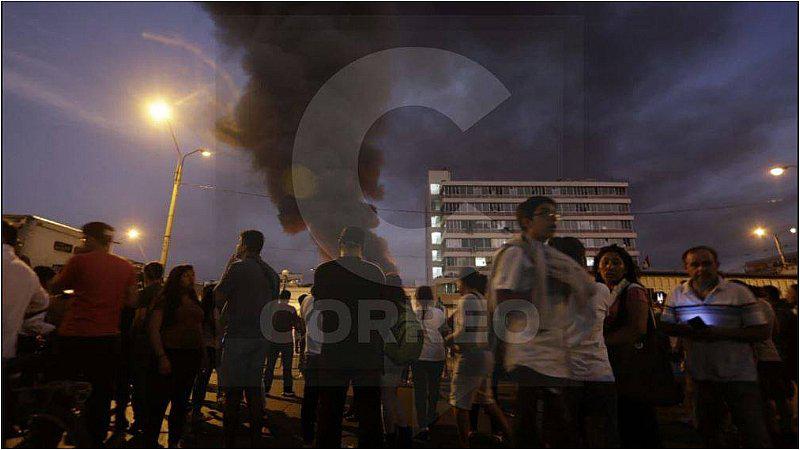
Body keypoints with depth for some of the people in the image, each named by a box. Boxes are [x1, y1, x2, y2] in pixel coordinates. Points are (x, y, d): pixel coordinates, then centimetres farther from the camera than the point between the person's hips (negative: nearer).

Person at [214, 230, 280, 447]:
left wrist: (228, 265, 3)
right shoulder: (272, 274, 11)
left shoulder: (238, 267, -9)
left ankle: (229, 443, 3)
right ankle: (255, 440, 18)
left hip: (237, 336, -6)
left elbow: (218, 296, -3)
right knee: (254, 389, 12)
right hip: (261, 337, 6)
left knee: (232, 391, -1)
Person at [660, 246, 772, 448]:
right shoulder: (677, 294, 3)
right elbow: (666, 325, 8)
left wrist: (720, 333, -21)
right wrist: (689, 331, -14)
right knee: (708, 430, 19)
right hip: (701, 376, 4)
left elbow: (762, 331, -9)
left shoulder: (739, 292, -7)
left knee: (753, 434, 3)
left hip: (739, 375, -3)